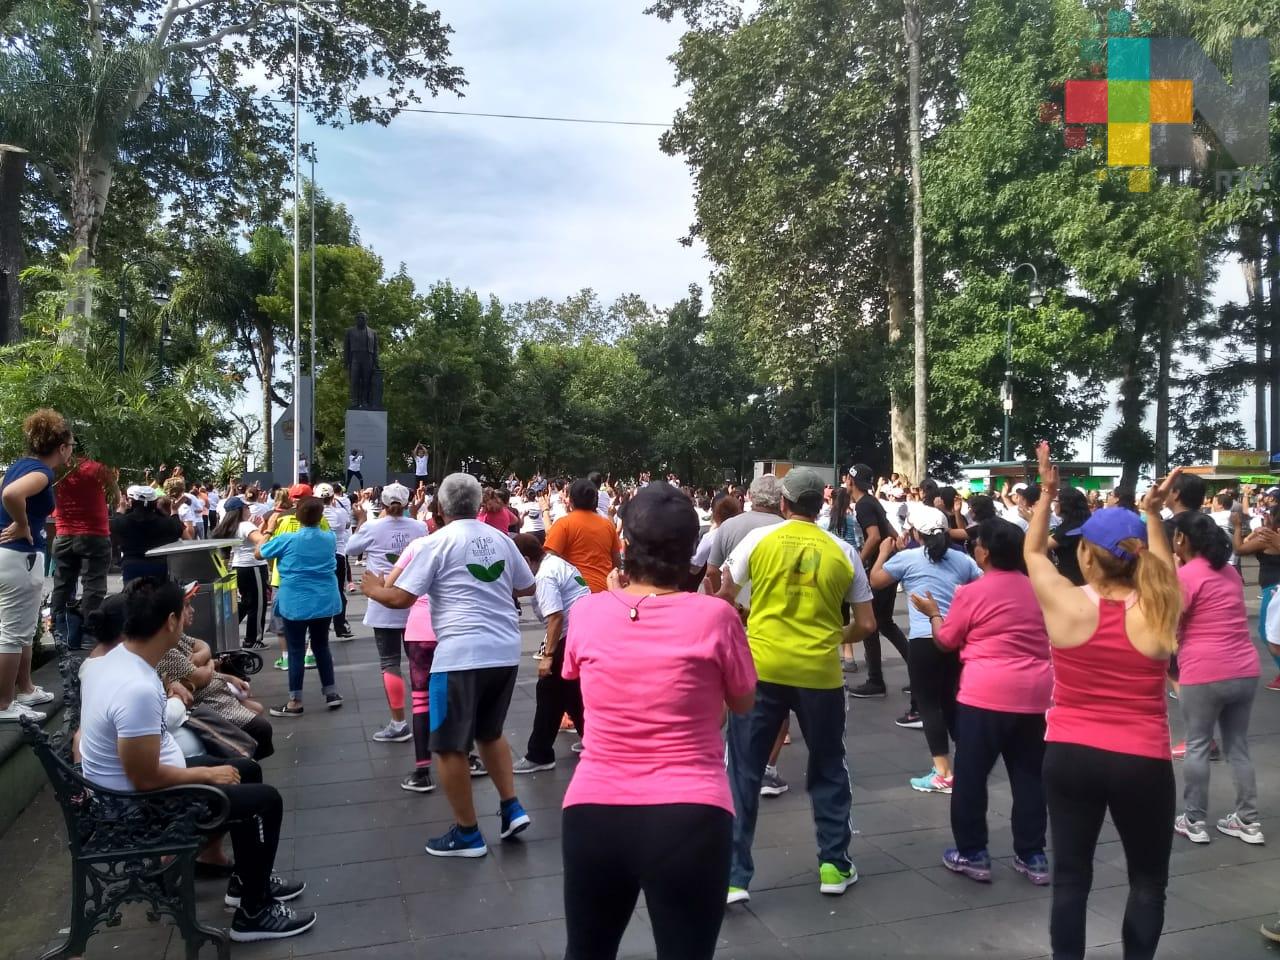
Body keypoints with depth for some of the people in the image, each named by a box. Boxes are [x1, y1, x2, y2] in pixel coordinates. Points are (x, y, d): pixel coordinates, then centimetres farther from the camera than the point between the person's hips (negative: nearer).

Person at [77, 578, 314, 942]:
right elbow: (146, 779, -29)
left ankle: (246, 880, 33)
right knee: (266, 800, -6)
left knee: (248, 771, 19)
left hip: (122, 788, 10)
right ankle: (253, 913, 10)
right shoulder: (138, 689, -34)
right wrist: (207, 774, -15)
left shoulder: (114, 659, -2)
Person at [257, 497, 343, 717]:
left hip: (296, 604, -4)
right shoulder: (329, 538, 0)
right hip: (324, 601, 4)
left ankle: (295, 702, 9)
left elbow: (258, 553, 4)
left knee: (296, 650, 3)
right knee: (321, 645, 17)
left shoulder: (286, 540, -11)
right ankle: (331, 693, 22)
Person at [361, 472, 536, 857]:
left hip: (462, 654, -6)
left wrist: (374, 590, 14)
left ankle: (467, 833, 15)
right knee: (490, 733, 26)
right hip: (505, 651, 6)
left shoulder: (437, 542, -5)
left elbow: (401, 598, -7)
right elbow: (527, 587, 22)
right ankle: (511, 808, 19)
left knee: (450, 746, 8)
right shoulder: (501, 539, 11)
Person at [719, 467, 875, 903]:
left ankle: (734, 877, 9)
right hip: (820, 673, 1)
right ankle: (834, 866, 28)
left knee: (744, 773, 8)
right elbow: (865, 624, 4)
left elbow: (724, 597, 7)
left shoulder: (759, 539, -2)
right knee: (828, 770, 20)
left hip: (762, 668, -1)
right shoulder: (843, 552, 2)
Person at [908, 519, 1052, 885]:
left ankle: (972, 854, 13)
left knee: (970, 775, 7)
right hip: (1035, 694, 6)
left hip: (986, 694, -5)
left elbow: (946, 641, 3)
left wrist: (933, 612, 21)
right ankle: (1033, 857, 20)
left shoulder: (972, 592, -7)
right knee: (1029, 776, 14)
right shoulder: (1036, 589, 8)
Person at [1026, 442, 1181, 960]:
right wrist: (1152, 514, 13)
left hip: (1069, 755, 0)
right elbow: (1165, 567, 15)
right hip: (1142, 762, 0)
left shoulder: (1067, 604, -13)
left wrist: (1046, 493, 11)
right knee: (1148, 879, 19)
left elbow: (1033, 552, 6)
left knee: (1071, 875, 12)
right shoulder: (1158, 610, -10)